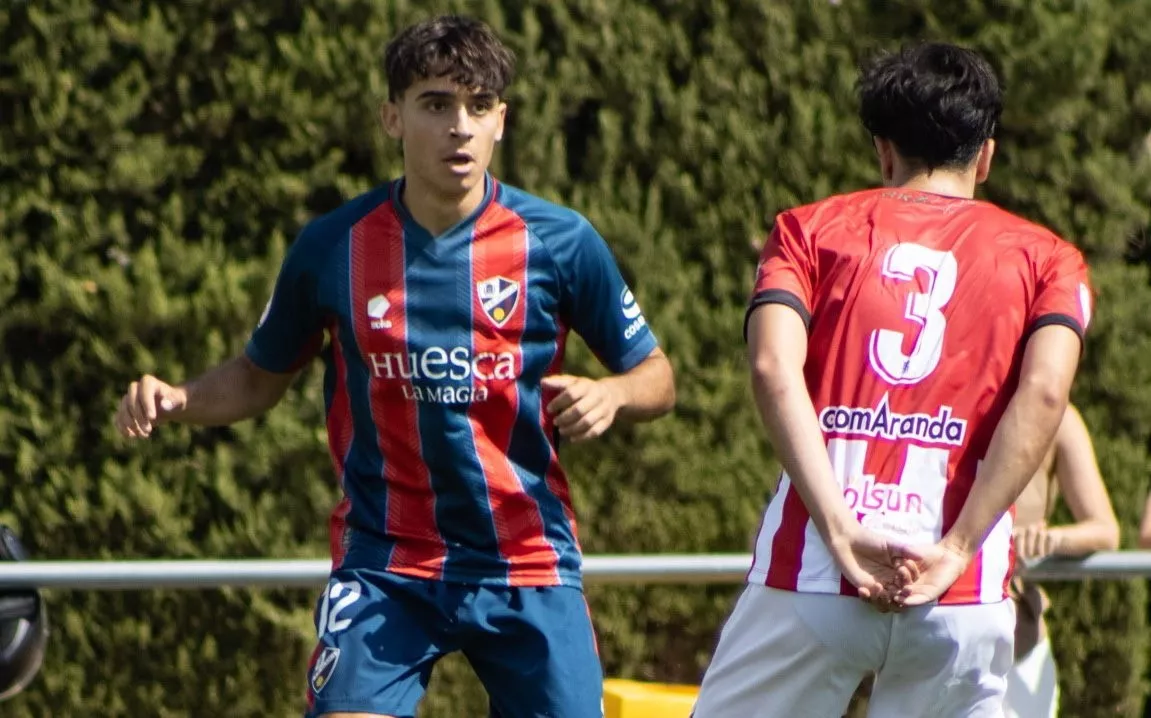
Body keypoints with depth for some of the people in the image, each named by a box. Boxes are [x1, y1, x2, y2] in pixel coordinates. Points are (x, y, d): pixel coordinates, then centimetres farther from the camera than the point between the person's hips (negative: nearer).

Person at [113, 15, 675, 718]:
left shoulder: (561, 242, -5)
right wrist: (177, 399, -6)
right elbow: (259, 377, 14)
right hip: (384, 562, 0)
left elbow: (656, 377, 5)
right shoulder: (332, 248, -2)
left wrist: (609, 393, -17)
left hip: (527, 560, 0)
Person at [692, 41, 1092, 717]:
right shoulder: (1045, 257, 13)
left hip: (809, 569, 0)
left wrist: (843, 534, -11)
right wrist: (955, 549, -10)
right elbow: (1043, 391, -6)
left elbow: (774, 368, -5)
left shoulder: (811, 230, 14)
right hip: (963, 597, 0)